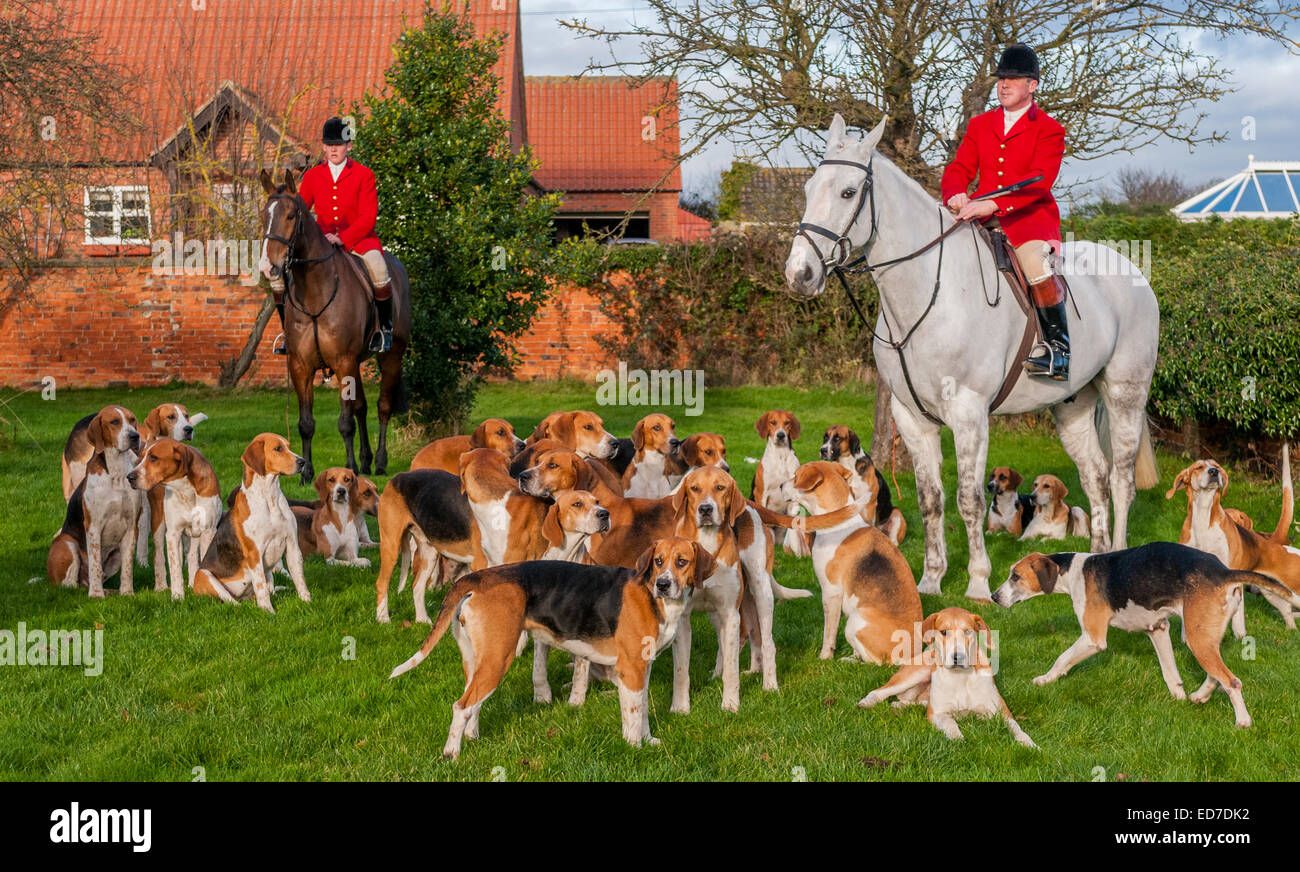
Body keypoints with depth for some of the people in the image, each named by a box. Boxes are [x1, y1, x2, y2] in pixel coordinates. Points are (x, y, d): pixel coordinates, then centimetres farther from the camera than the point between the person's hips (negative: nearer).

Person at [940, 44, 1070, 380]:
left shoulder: (1048, 130, 2)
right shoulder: (979, 125, 18)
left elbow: (1040, 179, -12)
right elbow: (959, 168, 12)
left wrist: (994, 203, -27)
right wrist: (955, 194, -15)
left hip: (1029, 217, -5)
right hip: (981, 218, 5)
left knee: (1036, 264, -34)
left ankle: (1058, 349, -20)